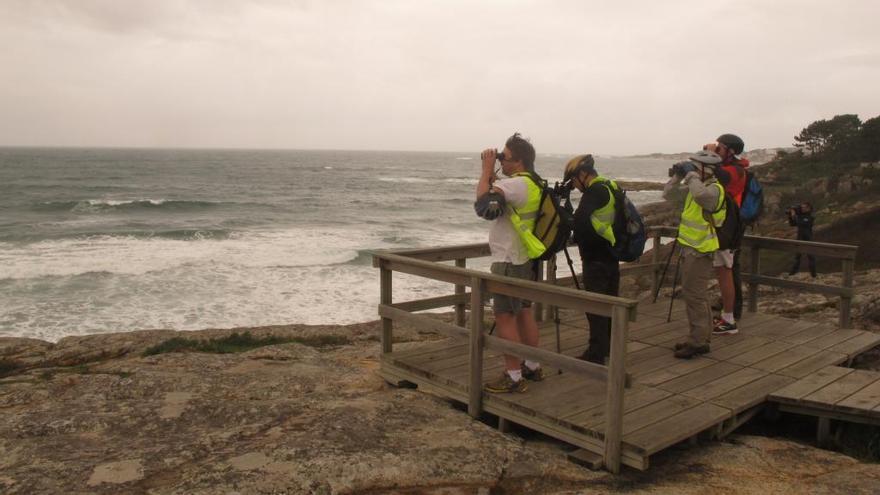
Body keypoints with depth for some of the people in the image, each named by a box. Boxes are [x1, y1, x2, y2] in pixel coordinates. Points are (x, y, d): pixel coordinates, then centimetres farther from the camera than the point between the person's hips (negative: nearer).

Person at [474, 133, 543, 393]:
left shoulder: (517, 184, -20)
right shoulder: (532, 184, 11)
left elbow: (483, 200, -30)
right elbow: (496, 197, 16)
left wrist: (486, 170, -17)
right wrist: (491, 173, 4)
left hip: (509, 262, -10)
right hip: (526, 260, 10)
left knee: (505, 316, -5)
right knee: (524, 312, 16)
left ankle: (513, 376, -1)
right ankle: (532, 366, 26)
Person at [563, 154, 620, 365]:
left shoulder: (595, 191, -16)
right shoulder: (610, 187, 14)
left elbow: (580, 220, -27)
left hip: (596, 258, -10)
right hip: (612, 255, 10)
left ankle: (596, 354, -1)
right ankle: (610, 346, 27)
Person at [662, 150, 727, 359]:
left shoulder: (715, 188, -14)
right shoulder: (692, 188, 13)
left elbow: (700, 194, -37)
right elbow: (668, 195, 18)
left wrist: (691, 175, -22)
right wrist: (677, 176, 5)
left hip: (700, 250, -10)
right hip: (690, 248, 10)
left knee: (694, 295, -8)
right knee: (693, 295, 15)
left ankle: (698, 342, -2)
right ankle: (700, 338, 25)